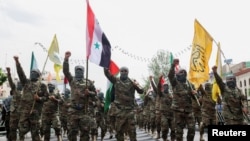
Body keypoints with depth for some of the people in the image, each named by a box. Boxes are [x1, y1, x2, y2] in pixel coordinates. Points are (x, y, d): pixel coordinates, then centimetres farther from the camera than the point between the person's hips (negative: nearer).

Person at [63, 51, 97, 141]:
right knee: (72, 131, 4)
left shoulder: (88, 82, 8)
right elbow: (65, 71, -4)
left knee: (85, 131, 3)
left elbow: (94, 93, 11)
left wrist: (89, 93, -11)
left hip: (84, 110, 0)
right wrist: (66, 59, -16)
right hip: (73, 110, 0)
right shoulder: (72, 80, 9)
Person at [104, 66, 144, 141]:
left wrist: (136, 85, -22)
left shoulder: (132, 82, 6)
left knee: (132, 130, 1)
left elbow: (141, 91, -2)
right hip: (119, 110, 1)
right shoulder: (116, 80, 7)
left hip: (130, 109, -1)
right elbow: (107, 73, -1)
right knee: (119, 130, 6)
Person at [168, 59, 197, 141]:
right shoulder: (175, 83, -2)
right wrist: (173, 65, -37)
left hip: (189, 109, 4)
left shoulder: (190, 84, 11)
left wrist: (194, 93, -11)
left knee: (192, 128, 1)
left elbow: (195, 97, 14)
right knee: (179, 129, 3)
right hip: (178, 109, -3)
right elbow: (170, 75, -22)